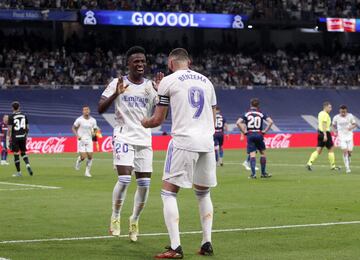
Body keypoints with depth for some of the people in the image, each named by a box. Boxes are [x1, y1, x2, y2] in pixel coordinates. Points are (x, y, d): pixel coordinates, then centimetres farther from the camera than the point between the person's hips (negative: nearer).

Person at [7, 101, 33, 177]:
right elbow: (27, 127, 8)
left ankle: (18, 172, 6)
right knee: (23, 152, 17)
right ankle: (28, 165, -9)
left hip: (15, 137, -4)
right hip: (23, 137, 4)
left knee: (16, 154, 2)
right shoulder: (24, 115, 5)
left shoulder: (11, 117, -7)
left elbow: (10, 129, -11)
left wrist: (9, 137, -3)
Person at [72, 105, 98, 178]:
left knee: (90, 156, -4)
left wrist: (94, 133, -9)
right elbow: (73, 128, 3)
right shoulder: (79, 120, -7)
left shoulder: (93, 120, 2)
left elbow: (95, 129, 14)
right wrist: (77, 135, -12)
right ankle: (78, 161, 25)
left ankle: (87, 172, 10)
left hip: (89, 140, 3)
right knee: (83, 157, -11)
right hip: (81, 140, -3)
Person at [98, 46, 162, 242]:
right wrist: (116, 94, -22)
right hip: (123, 138, -3)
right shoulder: (118, 84, -1)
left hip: (144, 140, 4)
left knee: (144, 183, 1)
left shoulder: (151, 86, 7)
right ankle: (115, 217, 5)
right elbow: (100, 109, -6)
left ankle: (134, 221, 20)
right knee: (124, 179, -16)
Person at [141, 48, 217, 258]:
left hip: (183, 142, -5)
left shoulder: (168, 81, 0)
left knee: (169, 192, 2)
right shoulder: (206, 81, 16)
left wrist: (144, 123, 23)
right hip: (207, 142, 5)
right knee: (203, 193, 19)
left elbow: (158, 120, 3)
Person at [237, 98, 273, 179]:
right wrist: (265, 131, 1)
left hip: (250, 135, 0)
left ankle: (253, 174, -10)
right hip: (259, 135, 0)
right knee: (262, 153, 14)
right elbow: (270, 122, -6)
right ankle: (263, 173, 18)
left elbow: (238, 123, -6)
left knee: (252, 155, -1)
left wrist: (244, 131, 1)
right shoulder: (261, 114, 6)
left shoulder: (246, 114, 6)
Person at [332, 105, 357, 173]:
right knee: (345, 151, -14)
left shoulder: (350, 116, -6)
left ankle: (348, 158, 38)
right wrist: (336, 130, 0)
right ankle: (347, 168, -11)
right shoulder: (336, 117, -6)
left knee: (349, 151, 2)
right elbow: (334, 124, 14)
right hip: (341, 136, -1)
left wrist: (351, 127, -21)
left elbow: (354, 124, 0)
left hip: (349, 136, 1)